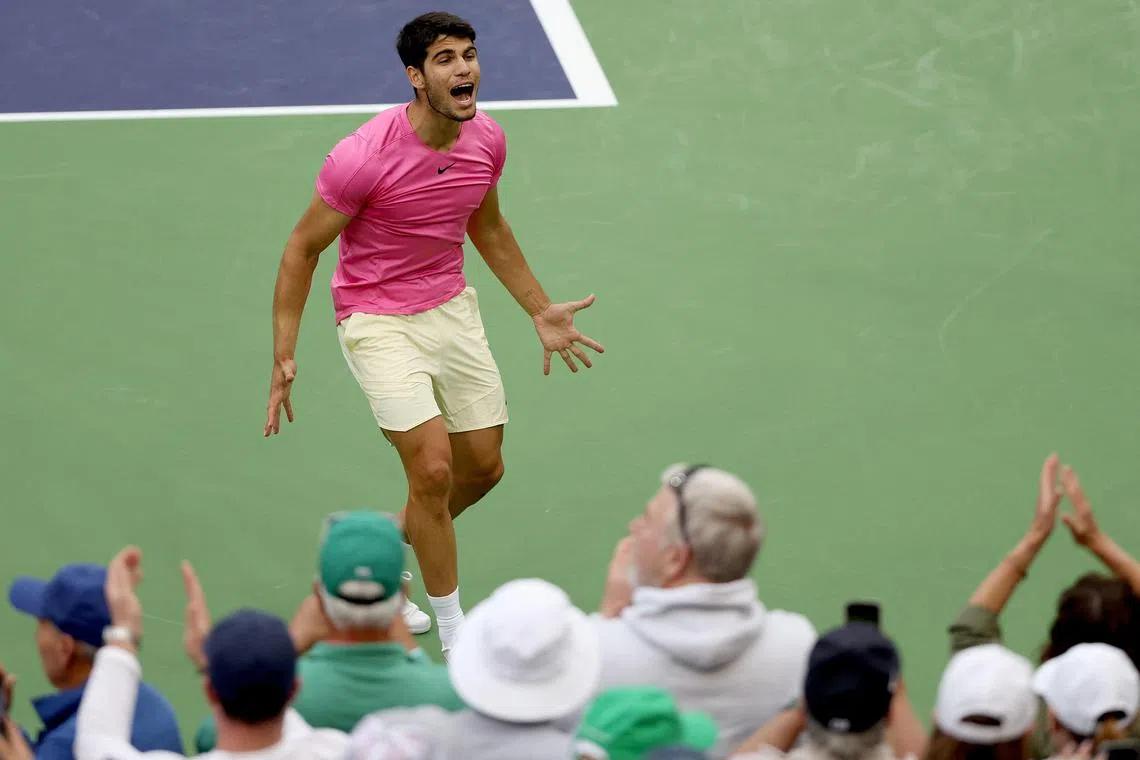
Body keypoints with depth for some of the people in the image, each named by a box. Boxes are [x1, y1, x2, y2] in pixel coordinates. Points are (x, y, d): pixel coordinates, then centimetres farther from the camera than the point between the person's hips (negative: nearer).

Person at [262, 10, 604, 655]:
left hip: (453, 307, 7)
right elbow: (303, 249, -13)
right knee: (433, 466, -17)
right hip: (379, 322, -7)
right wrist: (284, 357, -16)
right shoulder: (365, 158, -25)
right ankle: (455, 638, 0)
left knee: (483, 467, 10)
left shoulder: (488, 140, -6)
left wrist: (541, 310, 16)